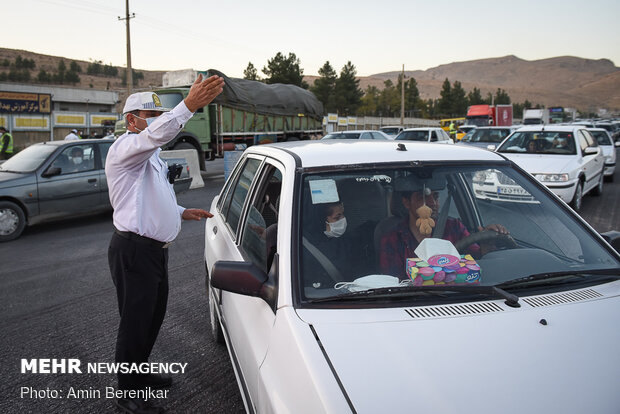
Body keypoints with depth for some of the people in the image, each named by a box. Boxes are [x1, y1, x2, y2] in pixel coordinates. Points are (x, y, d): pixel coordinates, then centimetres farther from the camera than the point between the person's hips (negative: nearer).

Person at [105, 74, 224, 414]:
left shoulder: (150, 156, 19)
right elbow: (156, 135, -37)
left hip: (155, 248, 10)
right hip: (133, 250, -10)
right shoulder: (125, 148, -14)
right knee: (135, 322, 0)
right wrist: (188, 106, -51)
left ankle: (139, 374, 38)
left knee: (153, 316, 19)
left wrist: (182, 212, 15)